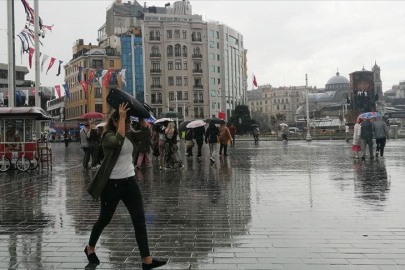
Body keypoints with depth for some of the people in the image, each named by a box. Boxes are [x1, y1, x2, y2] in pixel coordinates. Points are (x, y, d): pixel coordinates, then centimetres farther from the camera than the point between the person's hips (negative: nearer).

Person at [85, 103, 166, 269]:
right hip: (112, 184, -6)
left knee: (139, 219, -2)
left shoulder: (130, 135, 7)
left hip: (130, 182, 6)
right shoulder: (108, 137, -13)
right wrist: (122, 117, -31)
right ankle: (90, 248, 39)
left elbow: (145, 133, -8)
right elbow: (119, 140, -35)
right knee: (105, 219, 12)